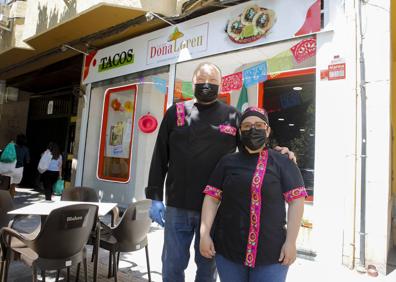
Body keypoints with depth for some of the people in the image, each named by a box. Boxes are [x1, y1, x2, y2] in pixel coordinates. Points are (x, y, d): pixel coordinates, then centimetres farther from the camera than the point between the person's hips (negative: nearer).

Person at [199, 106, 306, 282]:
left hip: (271, 251, -2)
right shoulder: (227, 162, 5)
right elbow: (211, 198, 3)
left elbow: (296, 201, -3)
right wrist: (205, 234, -4)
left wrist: (291, 241, -8)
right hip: (228, 248, 2)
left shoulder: (283, 163, -1)